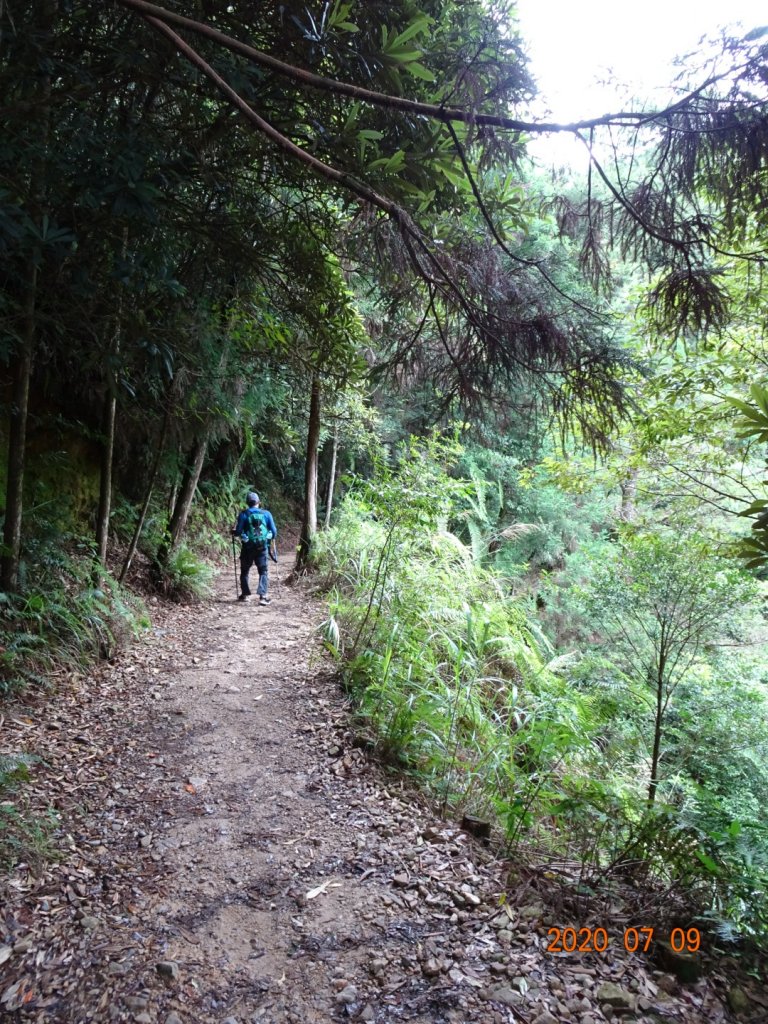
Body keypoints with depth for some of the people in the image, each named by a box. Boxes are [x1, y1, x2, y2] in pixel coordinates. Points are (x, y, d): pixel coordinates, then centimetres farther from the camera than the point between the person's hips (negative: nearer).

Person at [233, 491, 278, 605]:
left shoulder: (243, 514, -4)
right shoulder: (266, 513, 1)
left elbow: (238, 532, -6)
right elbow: (274, 531, 2)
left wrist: (233, 532, 17)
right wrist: (272, 538, 23)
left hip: (248, 547, 0)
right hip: (263, 547, 0)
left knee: (244, 571, 18)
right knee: (263, 571, 4)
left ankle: (245, 594, 24)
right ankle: (263, 595, -11)